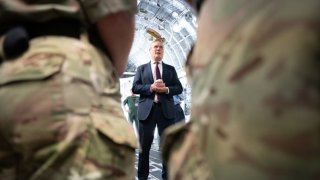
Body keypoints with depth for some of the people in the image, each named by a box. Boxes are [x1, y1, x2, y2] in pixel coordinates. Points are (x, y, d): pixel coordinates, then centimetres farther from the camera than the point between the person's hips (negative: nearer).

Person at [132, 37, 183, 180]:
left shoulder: (170, 69, 15)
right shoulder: (141, 68, 11)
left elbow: (179, 88, 7)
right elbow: (135, 88, 0)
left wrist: (166, 89, -12)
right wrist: (151, 87, -15)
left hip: (166, 110, 1)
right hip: (147, 110, -1)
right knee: (144, 145, 5)